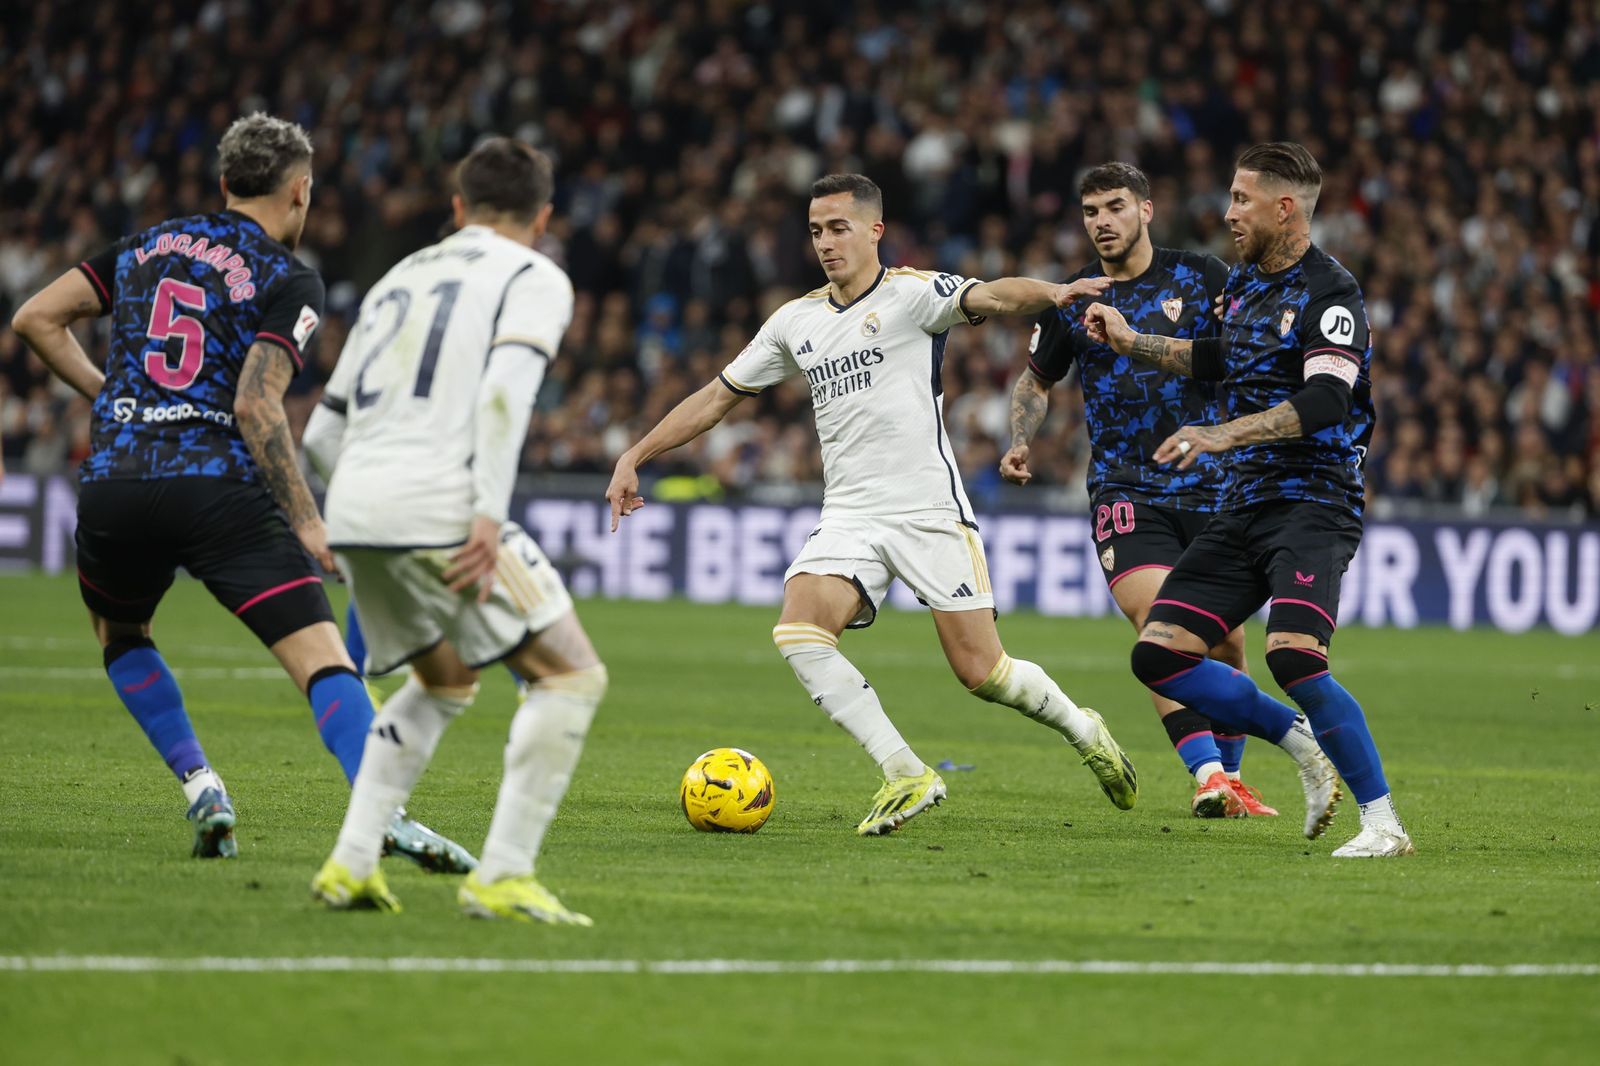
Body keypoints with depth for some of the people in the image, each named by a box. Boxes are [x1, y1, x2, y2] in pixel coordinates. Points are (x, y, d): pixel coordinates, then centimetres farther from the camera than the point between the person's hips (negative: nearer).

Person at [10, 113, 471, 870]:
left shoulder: (150, 246, 17)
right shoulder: (289, 280, 2)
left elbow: (34, 318, 15)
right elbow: (256, 406, -11)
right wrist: (305, 521, -8)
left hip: (113, 483, 4)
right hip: (220, 488, -4)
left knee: (120, 635, 31)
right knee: (322, 659, -8)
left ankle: (199, 786, 14)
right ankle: (386, 814, -27)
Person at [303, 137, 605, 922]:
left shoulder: (400, 278, 26)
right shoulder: (535, 279, 7)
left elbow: (323, 432, 25)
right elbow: (503, 392, -13)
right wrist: (489, 517, -18)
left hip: (353, 511, 7)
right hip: (440, 509, -7)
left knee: (443, 685, 26)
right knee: (571, 675, 2)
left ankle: (350, 865, 16)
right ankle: (501, 879, -8)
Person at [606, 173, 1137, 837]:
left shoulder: (913, 293, -3)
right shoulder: (797, 321, 14)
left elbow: (991, 297, -23)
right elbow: (718, 396, 22)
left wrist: (1051, 293, -44)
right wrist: (635, 457, 19)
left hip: (930, 511, -5)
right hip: (848, 518, 5)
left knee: (981, 672, -7)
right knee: (798, 633, -22)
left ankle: (1082, 731, 23)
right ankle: (905, 776, -17)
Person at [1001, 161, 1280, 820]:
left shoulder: (1202, 278, 2)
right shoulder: (1073, 297, 8)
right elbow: (1036, 379, 23)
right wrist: (1019, 444, 6)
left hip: (1213, 487, 0)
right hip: (1124, 490, 0)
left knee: (1226, 643, 3)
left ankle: (1229, 776, 23)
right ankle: (1210, 779, -26)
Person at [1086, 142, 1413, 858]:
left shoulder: (1329, 294, -12)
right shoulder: (1246, 281, 14)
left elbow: (1324, 402, -26)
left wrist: (1224, 435, -33)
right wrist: (1131, 342, 29)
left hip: (1312, 504, -9)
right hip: (1245, 505, 9)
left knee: (1292, 658, -28)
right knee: (1158, 654, 0)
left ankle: (1384, 824, -17)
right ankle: (1302, 742, 15)